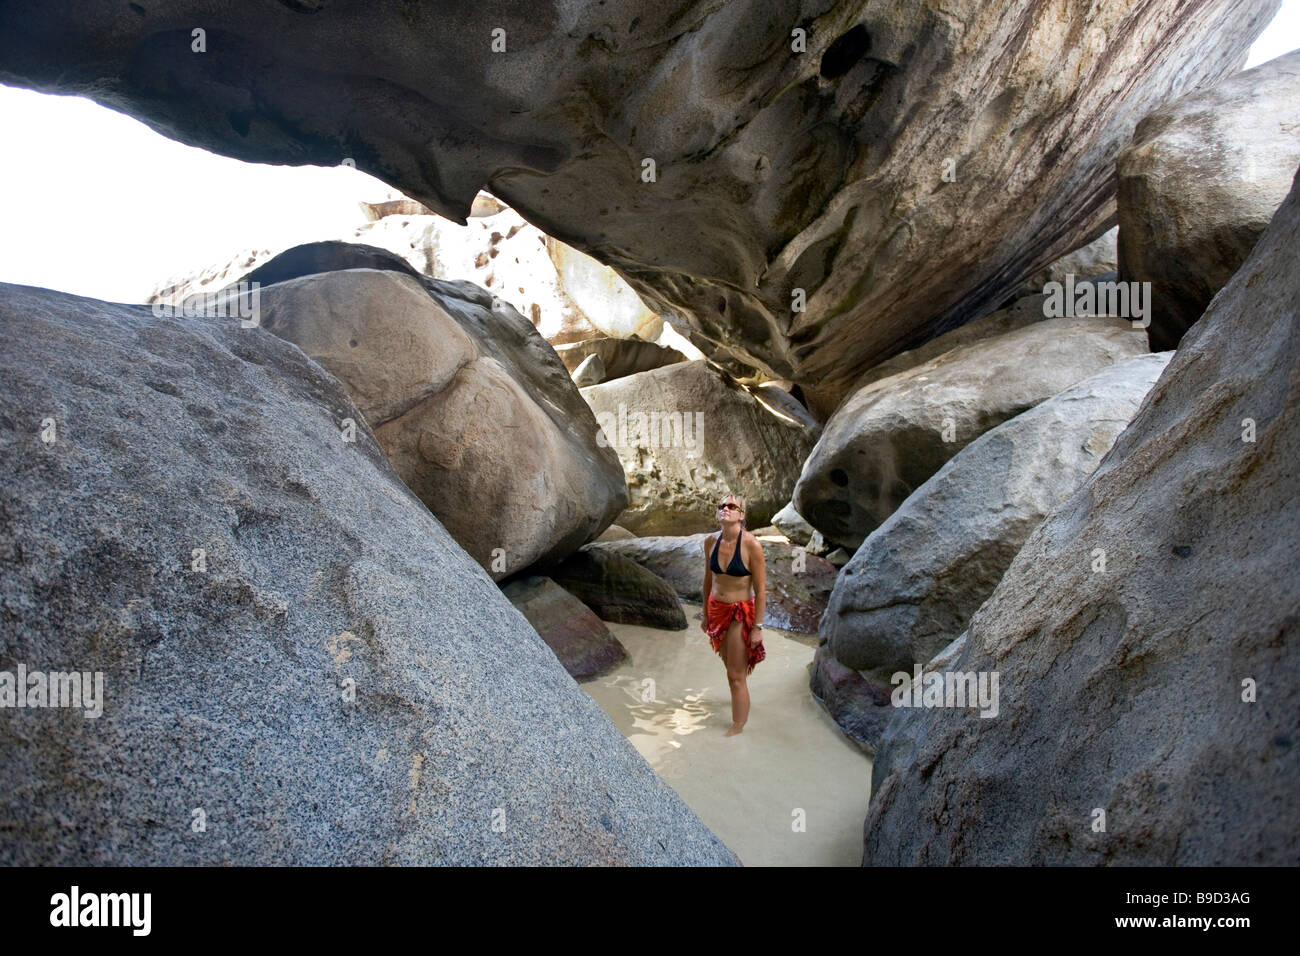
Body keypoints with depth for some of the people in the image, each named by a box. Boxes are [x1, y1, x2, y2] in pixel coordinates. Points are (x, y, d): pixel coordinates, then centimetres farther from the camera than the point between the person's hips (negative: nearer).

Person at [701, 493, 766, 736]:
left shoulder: (751, 545, -20)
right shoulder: (711, 542, -4)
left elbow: (760, 589, -15)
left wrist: (757, 626, -14)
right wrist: (706, 614, 15)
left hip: (741, 613, -5)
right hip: (717, 609, 5)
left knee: (736, 676, 0)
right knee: (730, 667, 20)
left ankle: (737, 727, 15)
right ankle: (741, 702, 45)